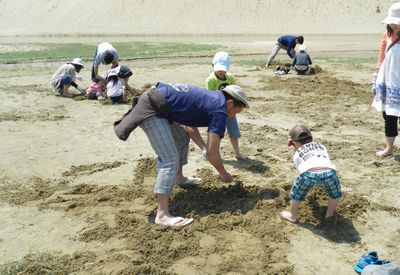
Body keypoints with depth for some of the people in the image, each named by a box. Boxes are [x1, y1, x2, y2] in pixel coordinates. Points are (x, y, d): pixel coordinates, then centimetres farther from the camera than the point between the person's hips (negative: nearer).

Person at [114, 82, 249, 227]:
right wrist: (223, 173, 5)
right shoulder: (219, 111, -9)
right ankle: (162, 215, -18)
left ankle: (179, 178, 45)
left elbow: (191, 126, 29)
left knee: (182, 138, 26)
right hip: (151, 108, -10)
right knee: (170, 160, -14)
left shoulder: (212, 98, 17)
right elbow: (212, 153, -10)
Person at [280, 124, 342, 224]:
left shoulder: (297, 154, 31)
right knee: (334, 193, 34)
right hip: (328, 172, 2)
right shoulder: (322, 147, 39)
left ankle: (292, 216, 40)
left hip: (309, 173, -2)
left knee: (296, 193, 26)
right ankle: (330, 213, 47)